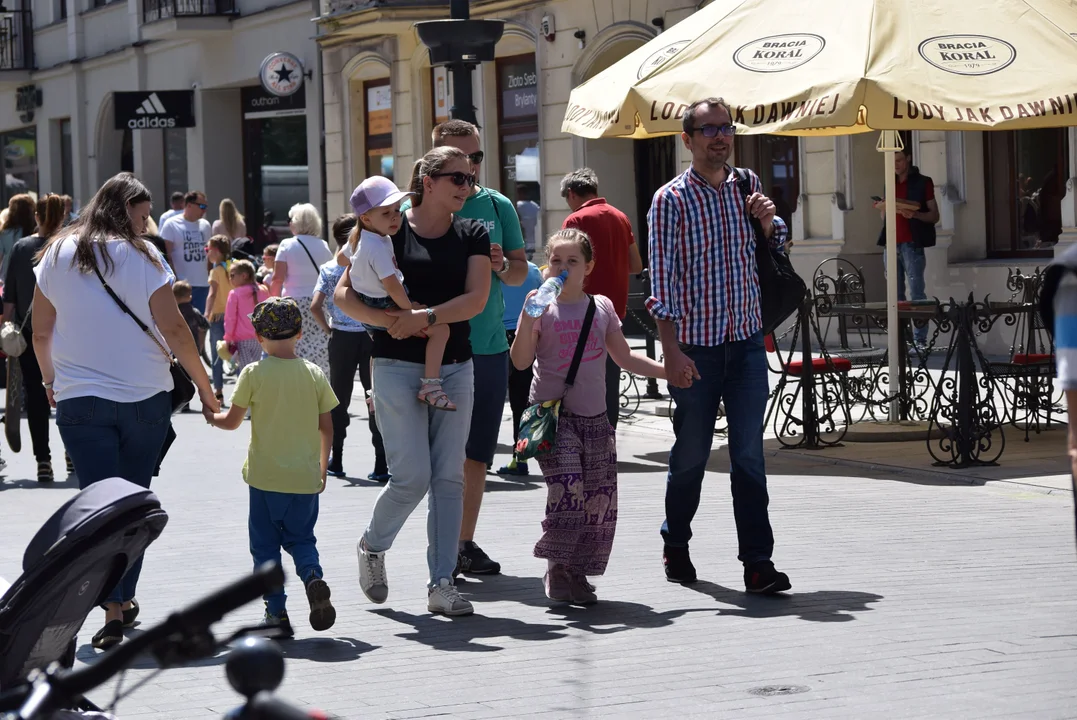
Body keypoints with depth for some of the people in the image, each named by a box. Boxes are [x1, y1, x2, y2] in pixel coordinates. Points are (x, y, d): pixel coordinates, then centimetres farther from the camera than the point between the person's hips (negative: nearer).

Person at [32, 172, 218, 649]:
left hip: (79, 399, 1)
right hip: (145, 397, -1)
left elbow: (41, 332, 9)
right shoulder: (141, 256, -6)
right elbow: (173, 329, -9)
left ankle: (114, 611, -13)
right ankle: (124, 600, 20)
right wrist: (203, 385, 1)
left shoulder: (56, 256, 4)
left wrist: (50, 381, 25)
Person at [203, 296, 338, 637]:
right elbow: (327, 428, 5)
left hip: (266, 476, -2)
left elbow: (232, 421, -1)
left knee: (265, 544, 8)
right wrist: (322, 468, 18)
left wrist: (211, 416, 22)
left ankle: (277, 613, 4)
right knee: (300, 538, 16)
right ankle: (313, 577, -15)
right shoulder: (314, 374, 0)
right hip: (305, 477, 2)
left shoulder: (254, 374, -7)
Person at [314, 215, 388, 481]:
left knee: (339, 399, 13)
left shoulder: (328, 270, -1)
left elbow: (315, 306, -10)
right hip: (371, 336, -1)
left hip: (341, 339, 1)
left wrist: (328, 329, 3)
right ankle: (381, 465, -4)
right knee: (376, 399, 1)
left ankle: (336, 460, 18)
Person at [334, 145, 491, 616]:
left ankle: (442, 585, 6)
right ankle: (373, 546, 20)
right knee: (412, 476, -8)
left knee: (449, 477, 1)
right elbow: (343, 295, -1)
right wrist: (387, 321, -16)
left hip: (455, 366, 4)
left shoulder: (473, 235, 8)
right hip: (398, 366, -4)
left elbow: (476, 298, -5)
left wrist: (426, 317, -18)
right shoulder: (389, 230, -1)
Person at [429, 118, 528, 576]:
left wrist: (502, 267, -9)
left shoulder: (497, 206, 7)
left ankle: (466, 542, 18)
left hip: (490, 347, 4)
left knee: (477, 454, 9)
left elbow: (521, 271, 12)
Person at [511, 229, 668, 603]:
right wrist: (528, 318, -18)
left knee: (600, 498, -1)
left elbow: (625, 358, 18)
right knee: (567, 488, -19)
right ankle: (557, 569, -7)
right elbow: (521, 361, -7)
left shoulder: (601, 307, 11)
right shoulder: (543, 308, 1)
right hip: (553, 413, -4)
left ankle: (577, 572, 10)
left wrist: (669, 371, 11)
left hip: (594, 417, 4)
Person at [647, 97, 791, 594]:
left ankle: (758, 562, -5)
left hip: (747, 341, 3)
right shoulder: (671, 199, -5)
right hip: (696, 345, -3)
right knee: (691, 452, 8)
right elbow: (662, 279, -9)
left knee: (749, 453, -3)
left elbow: (774, 251, 23)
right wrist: (671, 352, -16)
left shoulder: (747, 185, 9)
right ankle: (676, 545, 28)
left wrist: (768, 222, -1)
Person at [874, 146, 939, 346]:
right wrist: (882, 208, 2)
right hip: (892, 244, 6)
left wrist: (915, 214, -18)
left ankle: (920, 339, -9)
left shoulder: (922, 183, 3)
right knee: (895, 295, 4)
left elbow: (934, 216, 1)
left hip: (912, 245, -6)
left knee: (917, 293, -8)